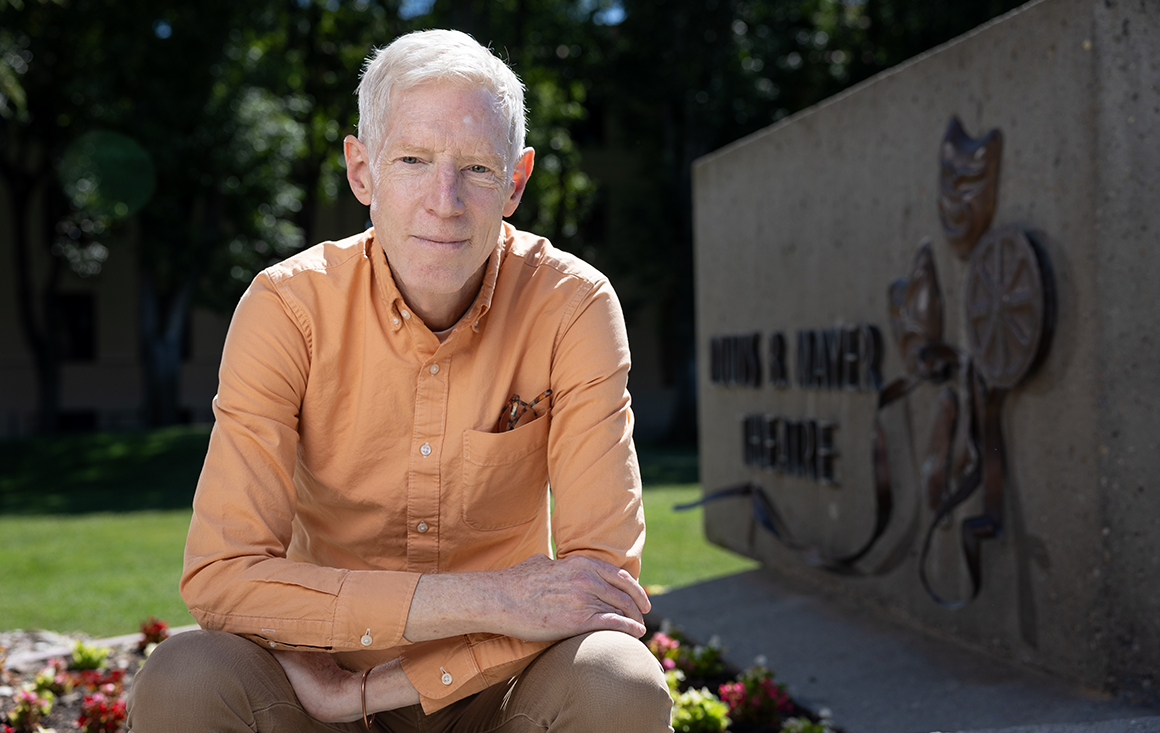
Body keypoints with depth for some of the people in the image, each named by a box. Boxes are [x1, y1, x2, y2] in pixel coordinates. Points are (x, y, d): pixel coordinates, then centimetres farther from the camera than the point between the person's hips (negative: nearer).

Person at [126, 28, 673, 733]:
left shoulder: (574, 306, -13)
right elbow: (219, 576, -21)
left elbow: (602, 578, -18)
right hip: (327, 670, 0)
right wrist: (482, 598, -29)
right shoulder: (289, 306, -13)